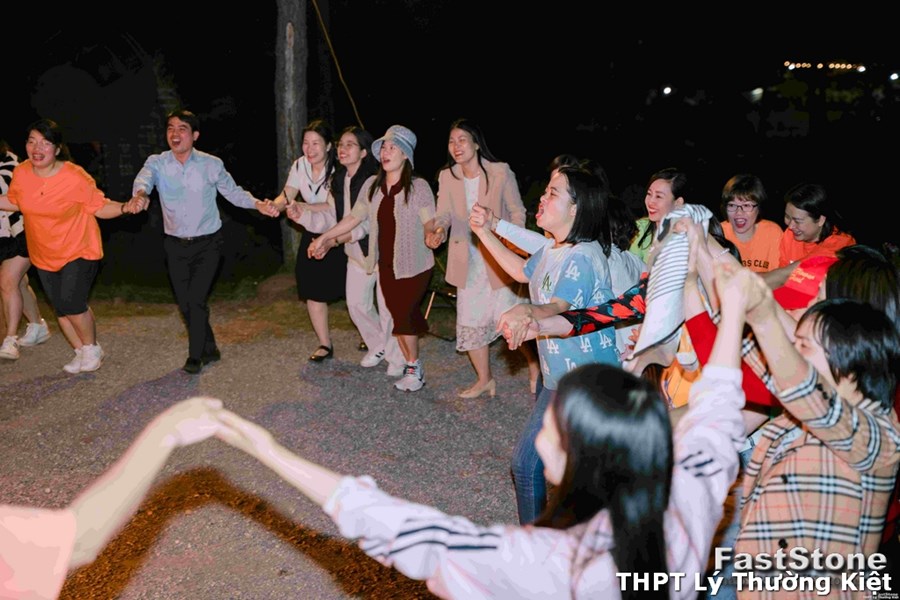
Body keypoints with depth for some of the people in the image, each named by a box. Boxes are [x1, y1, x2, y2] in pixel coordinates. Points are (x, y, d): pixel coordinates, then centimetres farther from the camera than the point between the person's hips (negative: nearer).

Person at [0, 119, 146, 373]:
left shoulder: (75, 177, -21)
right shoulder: (21, 173, -8)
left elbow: (99, 207, -13)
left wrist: (125, 207, -30)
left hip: (79, 251, -5)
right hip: (44, 254, 5)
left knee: (71, 304, -14)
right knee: (59, 308, 11)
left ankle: (92, 348, 13)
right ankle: (81, 352, 31)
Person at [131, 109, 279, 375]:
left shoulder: (211, 164, -6)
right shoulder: (157, 163, -5)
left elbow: (233, 192, 1)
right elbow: (143, 178, -25)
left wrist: (258, 204, -17)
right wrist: (141, 194, -49)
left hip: (207, 243, -2)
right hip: (175, 245, 3)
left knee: (196, 299, -11)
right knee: (184, 303, 9)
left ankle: (195, 356, 8)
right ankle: (209, 349, 30)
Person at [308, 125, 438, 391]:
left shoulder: (418, 186, -11)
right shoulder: (372, 185, 3)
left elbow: (430, 223, -13)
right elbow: (354, 217, 10)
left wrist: (433, 234, -36)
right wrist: (324, 237, 12)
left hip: (413, 264, -5)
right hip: (386, 264, 5)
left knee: (403, 314, -6)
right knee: (396, 314, 8)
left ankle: (414, 368, 12)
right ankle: (406, 358, 28)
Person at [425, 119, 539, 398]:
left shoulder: (501, 172, -9)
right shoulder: (447, 176, 1)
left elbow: (517, 212, -3)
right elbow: (444, 213, -2)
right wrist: (438, 231, -25)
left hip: (499, 259, -4)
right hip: (468, 262, 4)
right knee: (470, 322, 10)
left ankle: (535, 370, 23)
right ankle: (484, 379, 29)